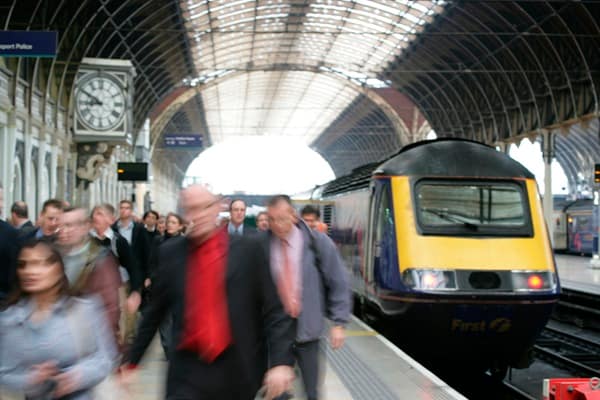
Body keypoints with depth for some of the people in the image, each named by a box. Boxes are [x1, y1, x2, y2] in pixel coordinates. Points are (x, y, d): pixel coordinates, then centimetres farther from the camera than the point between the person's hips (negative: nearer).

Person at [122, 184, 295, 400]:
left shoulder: (247, 248, -2)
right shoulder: (170, 252, 3)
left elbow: (273, 310, -4)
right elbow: (154, 313, 12)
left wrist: (281, 361, -15)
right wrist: (132, 360, 16)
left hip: (238, 372, 0)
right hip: (189, 373, 0)